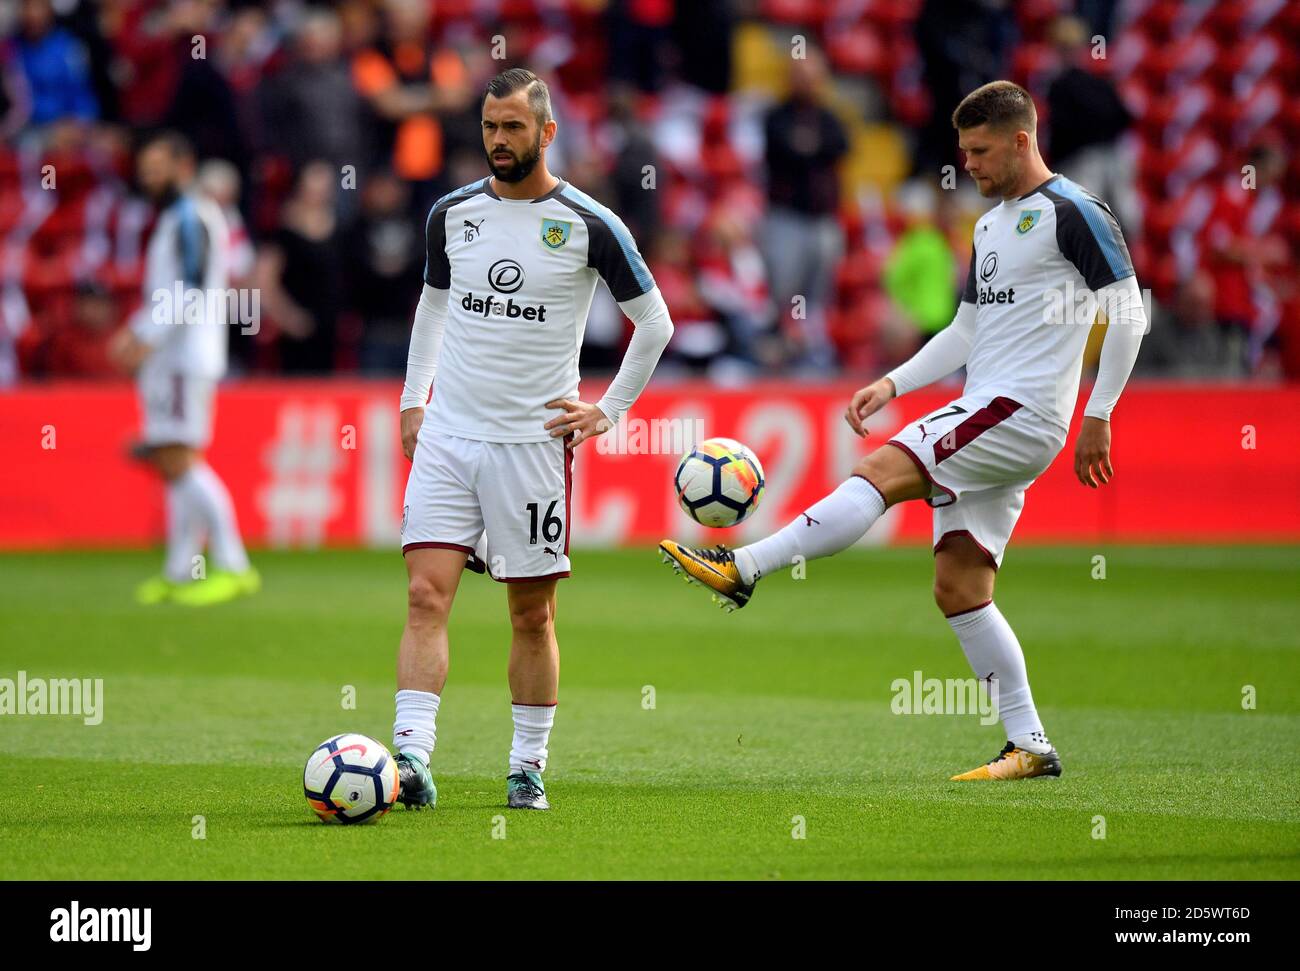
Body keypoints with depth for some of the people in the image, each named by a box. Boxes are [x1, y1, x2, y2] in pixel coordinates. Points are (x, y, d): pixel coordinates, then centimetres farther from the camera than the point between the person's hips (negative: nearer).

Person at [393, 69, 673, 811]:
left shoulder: (589, 226, -5)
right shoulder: (453, 214, 7)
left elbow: (655, 323, 5)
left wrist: (610, 412, 1)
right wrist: (414, 397, 15)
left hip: (534, 440, -3)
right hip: (447, 435, 3)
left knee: (532, 612, 5)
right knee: (427, 593, -10)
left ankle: (529, 769, 16)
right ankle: (411, 759, -18)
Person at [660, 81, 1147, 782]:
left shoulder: (1072, 213, -6)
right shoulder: (991, 225, 21)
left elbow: (1128, 313, -9)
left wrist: (1097, 417, -12)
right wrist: (893, 384, 13)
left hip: (1021, 414, -9)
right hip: (981, 421, 9)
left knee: (878, 473, -22)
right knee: (959, 588, 3)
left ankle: (743, 568, -24)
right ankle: (1029, 746, 6)